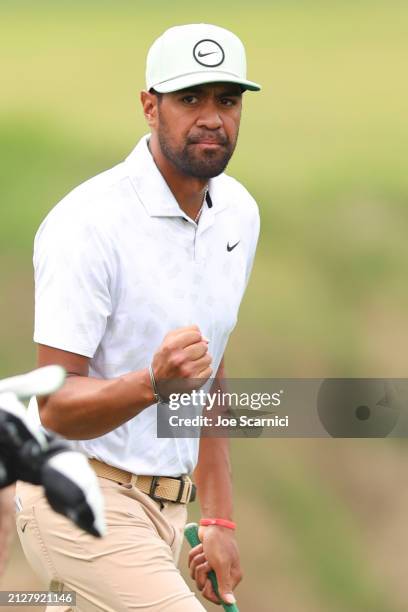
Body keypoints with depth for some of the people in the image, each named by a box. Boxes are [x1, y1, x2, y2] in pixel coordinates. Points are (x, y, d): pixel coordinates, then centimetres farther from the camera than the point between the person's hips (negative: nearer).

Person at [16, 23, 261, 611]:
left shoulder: (239, 213, 8)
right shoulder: (89, 224, -17)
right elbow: (55, 408, -20)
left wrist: (218, 519, 16)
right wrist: (154, 383, -38)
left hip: (169, 506, 8)